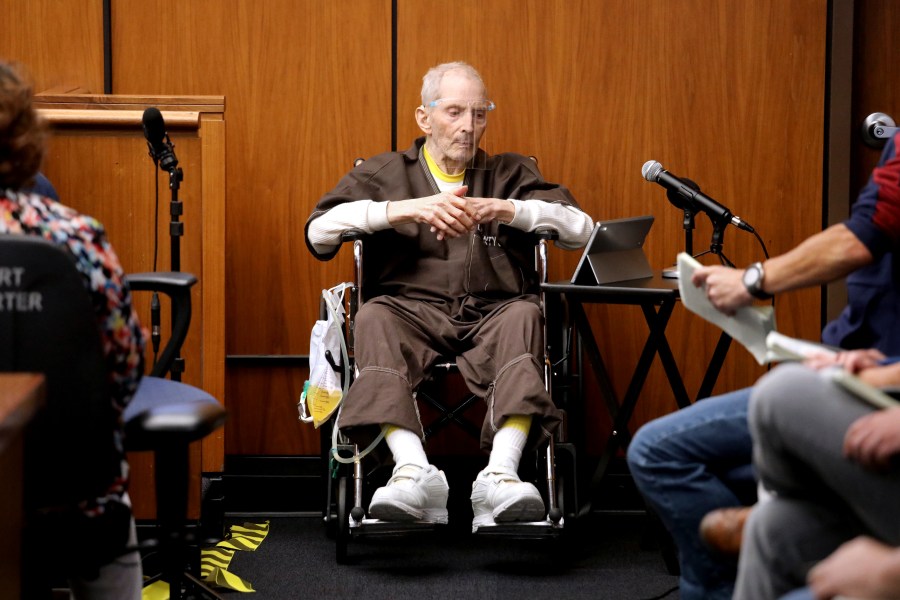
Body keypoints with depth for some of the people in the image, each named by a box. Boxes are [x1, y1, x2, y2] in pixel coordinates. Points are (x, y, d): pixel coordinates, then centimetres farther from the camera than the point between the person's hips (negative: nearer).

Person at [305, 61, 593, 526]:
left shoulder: (511, 174, 25)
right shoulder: (383, 173, 21)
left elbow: (581, 228, 9)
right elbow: (319, 231, 2)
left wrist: (504, 210, -6)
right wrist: (407, 209, -10)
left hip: (492, 314, 1)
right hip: (412, 309, 0)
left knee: (524, 314, -33)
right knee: (374, 318, -33)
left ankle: (500, 475, -48)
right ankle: (415, 471, -49)